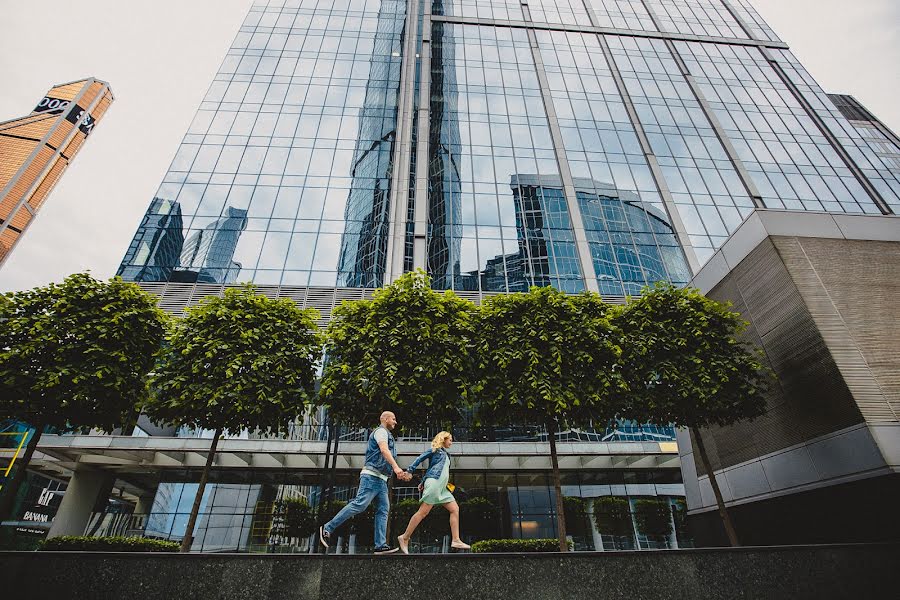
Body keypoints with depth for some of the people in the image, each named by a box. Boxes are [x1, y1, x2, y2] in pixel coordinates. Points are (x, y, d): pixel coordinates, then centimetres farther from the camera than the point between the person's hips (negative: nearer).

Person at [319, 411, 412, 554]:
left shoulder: (386, 435, 28)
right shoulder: (381, 431, -2)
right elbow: (384, 449, -22)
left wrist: (400, 473, 25)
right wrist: (396, 467, -33)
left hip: (381, 479, 10)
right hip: (372, 475, -10)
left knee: (383, 510, 0)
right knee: (359, 504, -14)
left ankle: (381, 545, -3)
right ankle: (328, 528, -6)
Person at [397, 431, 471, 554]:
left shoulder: (446, 454, 27)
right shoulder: (435, 449, 5)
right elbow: (420, 458, -3)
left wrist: (423, 483, 18)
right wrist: (409, 471, -12)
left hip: (442, 487, 9)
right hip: (434, 482, -9)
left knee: (455, 509, -1)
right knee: (423, 512, -12)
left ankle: (456, 540, -5)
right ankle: (405, 537, -6)